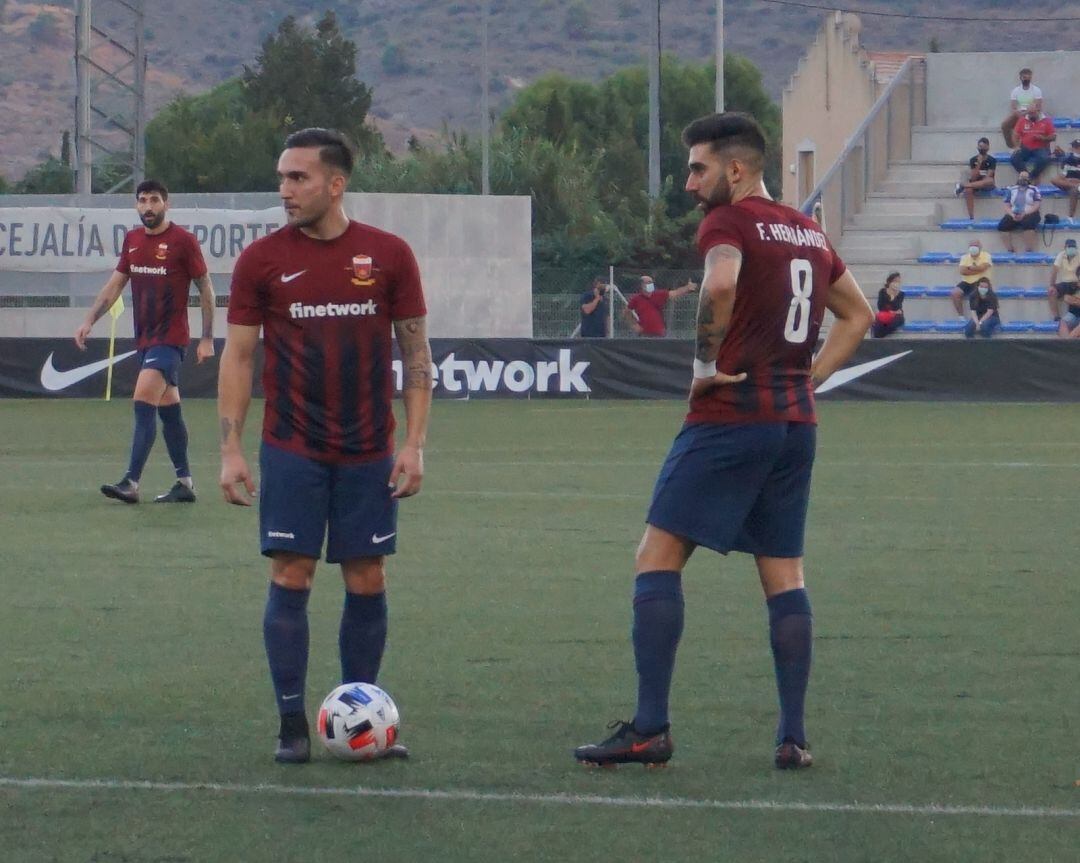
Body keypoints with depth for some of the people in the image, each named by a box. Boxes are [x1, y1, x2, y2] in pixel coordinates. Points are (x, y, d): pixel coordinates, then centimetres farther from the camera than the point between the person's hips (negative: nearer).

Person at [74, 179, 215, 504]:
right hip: (145, 338, 7)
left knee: (143, 402, -18)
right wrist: (89, 320, 8)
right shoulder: (132, 240, 10)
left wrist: (207, 339, -5)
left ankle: (131, 483, -21)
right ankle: (185, 483, 18)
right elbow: (115, 283, 18)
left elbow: (205, 288, -3)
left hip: (170, 337, -7)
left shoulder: (183, 240, -8)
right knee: (169, 409, 12)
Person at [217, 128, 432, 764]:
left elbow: (416, 353, 5)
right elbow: (237, 357, 3)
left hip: (369, 454, 1)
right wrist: (231, 449, -4)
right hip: (291, 449, -1)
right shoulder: (262, 260, 0)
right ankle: (292, 724, 1)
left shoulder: (389, 256, 1)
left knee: (368, 582, 3)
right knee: (291, 578, -5)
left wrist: (415, 443, -2)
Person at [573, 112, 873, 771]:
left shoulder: (730, 221, -8)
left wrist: (706, 364, -16)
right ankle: (794, 737, 7)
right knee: (785, 574, 11)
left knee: (658, 557, -3)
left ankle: (650, 729, -8)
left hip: (730, 417, -8)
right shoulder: (809, 231, 16)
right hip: (796, 422, 8)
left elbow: (721, 283, -29)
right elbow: (858, 315, 26)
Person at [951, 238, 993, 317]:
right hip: (966, 282, 3)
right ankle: (961, 316, -10)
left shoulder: (986, 256, -2)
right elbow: (963, 271, -9)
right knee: (955, 293, -22)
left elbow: (982, 267, -20)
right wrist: (978, 270, -13)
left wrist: (970, 268, -5)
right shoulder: (965, 257, 7)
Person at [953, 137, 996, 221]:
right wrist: (979, 164, -17)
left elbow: (989, 177, -10)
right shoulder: (973, 160, 1)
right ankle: (971, 218, -37)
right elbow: (973, 178, -8)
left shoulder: (992, 160, -3)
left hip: (986, 185, -1)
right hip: (975, 184, 1)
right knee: (968, 190, -36)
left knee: (990, 181, -40)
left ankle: (962, 185, -33)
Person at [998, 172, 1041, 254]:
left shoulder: (1034, 190, 10)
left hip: (1029, 214, -3)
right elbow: (1007, 206, 11)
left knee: (1028, 223, -38)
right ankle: (1010, 251, -25)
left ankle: (1029, 252, -36)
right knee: (1002, 225, -27)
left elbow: (1036, 205, -2)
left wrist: (1024, 214, -16)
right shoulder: (1011, 190, 18)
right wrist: (1012, 215, -11)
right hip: (1014, 215, 3)